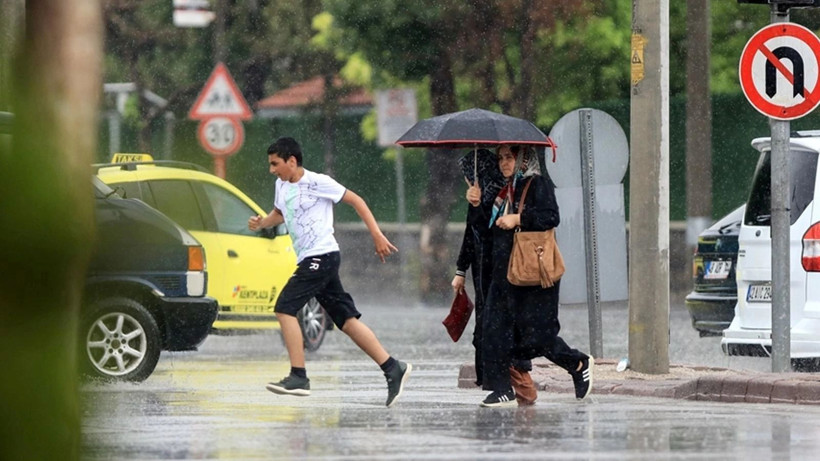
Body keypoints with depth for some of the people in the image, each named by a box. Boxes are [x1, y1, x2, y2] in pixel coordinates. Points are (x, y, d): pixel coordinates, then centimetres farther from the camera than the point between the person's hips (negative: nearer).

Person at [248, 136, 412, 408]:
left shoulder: (318, 183, -10)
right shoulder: (282, 185, 13)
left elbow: (356, 201, -6)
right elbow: (279, 213, 32)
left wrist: (377, 236, -9)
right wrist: (262, 222, 10)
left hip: (322, 255, -9)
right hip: (307, 260, 9)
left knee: (285, 308, -15)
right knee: (346, 319, 6)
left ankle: (298, 377, -15)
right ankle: (393, 369, 8)